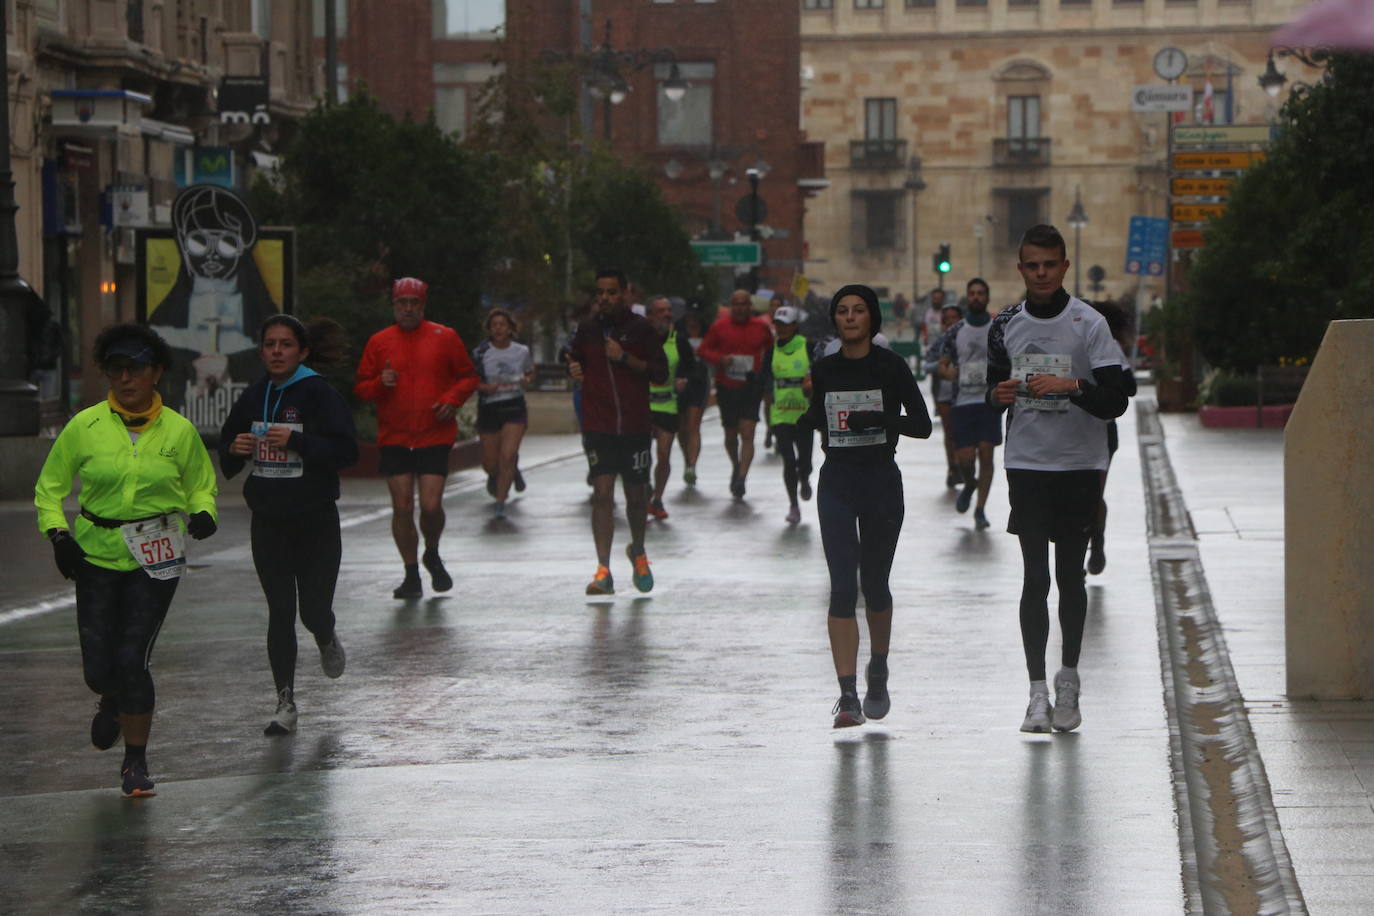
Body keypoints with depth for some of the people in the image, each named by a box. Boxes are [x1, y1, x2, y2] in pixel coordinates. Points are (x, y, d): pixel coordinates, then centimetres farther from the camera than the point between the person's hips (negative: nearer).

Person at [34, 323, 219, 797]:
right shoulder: (85, 427, -2)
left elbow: (201, 485, 15)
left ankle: (136, 763, 6)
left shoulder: (179, 430, -1)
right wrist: (57, 533, -7)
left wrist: (203, 513, -7)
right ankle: (111, 704, 40)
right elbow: (50, 487, 8)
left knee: (132, 658, -11)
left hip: (156, 558, -1)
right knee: (98, 666, 0)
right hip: (96, 554, 1)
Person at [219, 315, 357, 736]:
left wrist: (296, 441, -25)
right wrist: (235, 449, -6)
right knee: (280, 611, 0)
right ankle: (285, 703, 4)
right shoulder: (254, 396, 8)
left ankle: (327, 640, 36)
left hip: (316, 521, -4)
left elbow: (347, 451, -16)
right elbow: (226, 445, 18)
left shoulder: (321, 394, -8)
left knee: (314, 610, -1)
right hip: (268, 522, 4)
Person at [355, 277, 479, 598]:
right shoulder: (379, 342, 7)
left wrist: (452, 399, -8)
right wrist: (380, 383, -11)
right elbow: (360, 387, 10)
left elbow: (469, 377, 11)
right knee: (402, 507, -3)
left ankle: (432, 555, 21)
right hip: (394, 439, 1)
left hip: (435, 436, -1)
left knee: (431, 505, -9)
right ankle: (411, 575, 9)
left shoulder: (444, 338, 4)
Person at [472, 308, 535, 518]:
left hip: (514, 408, 0)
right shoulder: (480, 353, -4)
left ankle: (500, 503, -4)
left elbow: (530, 372, 19)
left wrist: (526, 379, -4)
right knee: (490, 462, 5)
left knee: (508, 456, -16)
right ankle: (494, 477, 44)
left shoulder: (521, 352, 1)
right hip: (489, 408, 0)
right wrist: (483, 387, -17)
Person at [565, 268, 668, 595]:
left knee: (636, 495, 10)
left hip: (634, 424, 0)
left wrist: (625, 358, -16)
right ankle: (603, 571, -12)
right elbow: (575, 358, 23)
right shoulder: (587, 329, 6)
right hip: (597, 426, 1)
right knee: (602, 494, -10)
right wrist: (573, 369, -1)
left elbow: (660, 373, -4)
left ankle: (638, 550, 38)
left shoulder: (640, 328, -2)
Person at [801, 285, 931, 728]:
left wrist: (880, 418, -21)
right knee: (842, 587, -10)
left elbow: (922, 425, -7)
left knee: (874, 584, 12)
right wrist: (805, 416, -3)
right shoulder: (824, 370, 6)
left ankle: (878, 672, 39)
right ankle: (848, 695, -14)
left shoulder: (890, 366, -4)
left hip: (881, 480, -1)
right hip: (837, 481, 1)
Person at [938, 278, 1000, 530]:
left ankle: (980, 509, 4)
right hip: (963, 402, 1)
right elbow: (942, 365, 7)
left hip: (990, 401, -1)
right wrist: (948, 372, -15)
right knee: (964, 457, -4)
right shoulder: (955, 331, 5)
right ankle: (969, 484, 30)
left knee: (986, 454, -5)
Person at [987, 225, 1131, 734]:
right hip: (1027, 464, 1)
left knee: (1070, 574, 6)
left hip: (1080, 466, -1)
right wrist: (999, 396, -6)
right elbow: (993, 392, 16)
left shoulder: (1089, 324, -5)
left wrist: (1072, 387, -25)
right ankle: (1038, 692, -4)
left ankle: (1068, 678, 23)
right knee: (1035, 577, -4)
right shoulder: (1005, 326, 5)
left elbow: (1116, 401, -9)